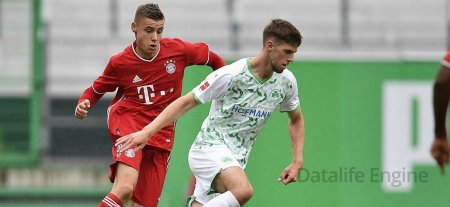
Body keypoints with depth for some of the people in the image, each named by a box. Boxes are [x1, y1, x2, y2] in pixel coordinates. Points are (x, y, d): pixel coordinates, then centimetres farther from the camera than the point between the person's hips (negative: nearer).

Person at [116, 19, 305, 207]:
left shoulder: (286, 81, 2)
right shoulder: (230, 75, -16)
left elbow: (296, 119, 21)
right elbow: (185, 103, -10)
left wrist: (297, 162, 10)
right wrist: (147, 131, -18)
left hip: (236, 160, 7)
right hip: (209, 147, -7)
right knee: (243, 190, -34)